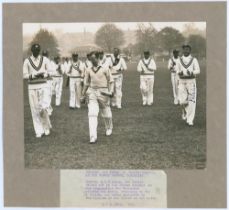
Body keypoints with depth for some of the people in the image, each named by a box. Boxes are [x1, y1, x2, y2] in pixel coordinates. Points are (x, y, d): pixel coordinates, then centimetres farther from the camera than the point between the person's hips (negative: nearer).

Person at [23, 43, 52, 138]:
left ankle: (46, 127, 10)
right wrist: (34, 75, -17)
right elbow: (24, 75, -2)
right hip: (32, 88, 0)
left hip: (43, 86, 0)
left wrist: (44, 74, -16)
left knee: (44, 107, -15)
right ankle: (39, 131, 10)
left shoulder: (45, 60, 4)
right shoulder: (27, 61, 1)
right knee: (35, 110, 1)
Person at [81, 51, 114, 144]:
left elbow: (110, 81, 1)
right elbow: (86, 83, 16)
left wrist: (111, 91, -14)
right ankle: (93, 137, -16)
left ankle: (109, 128, 45)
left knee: (106, 112, 14)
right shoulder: (88, 70, 6)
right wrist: (83, 95, 17)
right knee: (92, 114, -12)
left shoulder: (105, 68, -5)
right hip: (92, 92, 2)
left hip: (103, 92, -2)